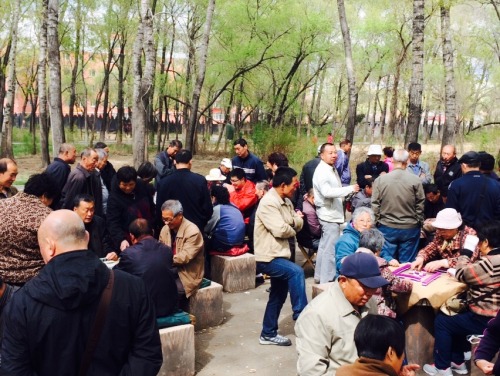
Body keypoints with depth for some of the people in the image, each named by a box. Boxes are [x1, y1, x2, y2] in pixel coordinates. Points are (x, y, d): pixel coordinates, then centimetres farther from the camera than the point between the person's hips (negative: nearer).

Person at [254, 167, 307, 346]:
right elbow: (280, 230, -25)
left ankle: (268, 334, 26)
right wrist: (293, 229, -5)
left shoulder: (286, 202, 11)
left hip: (279, 255, 10)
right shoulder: (268, 202, -19)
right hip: (268, 257, -10)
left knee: (278, 295, 14)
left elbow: (299, 224, 11)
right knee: (296, 272, -29)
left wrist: (295, 219, -12)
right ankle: (301, 316, -18)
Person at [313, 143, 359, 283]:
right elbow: (327, 192, -31)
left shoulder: (332, 169, 15)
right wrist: (350, 189, -30)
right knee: (330, 250, -9)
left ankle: (320, 276, 27)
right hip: (329, 214, -11)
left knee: (324, 247, 17)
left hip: (332, 213, 11)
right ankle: (326, 282, -5)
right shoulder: (321, 171, -17)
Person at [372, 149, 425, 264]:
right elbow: (420, 204, -3)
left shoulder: (380, 180, -6)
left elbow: (375, 205, -3)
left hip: (387, 228, 0)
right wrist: (419, 222, 11)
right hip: (410, 228, 1)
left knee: (386, 263, 8)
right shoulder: (415, 180, -8)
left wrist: (377, 222, 9)